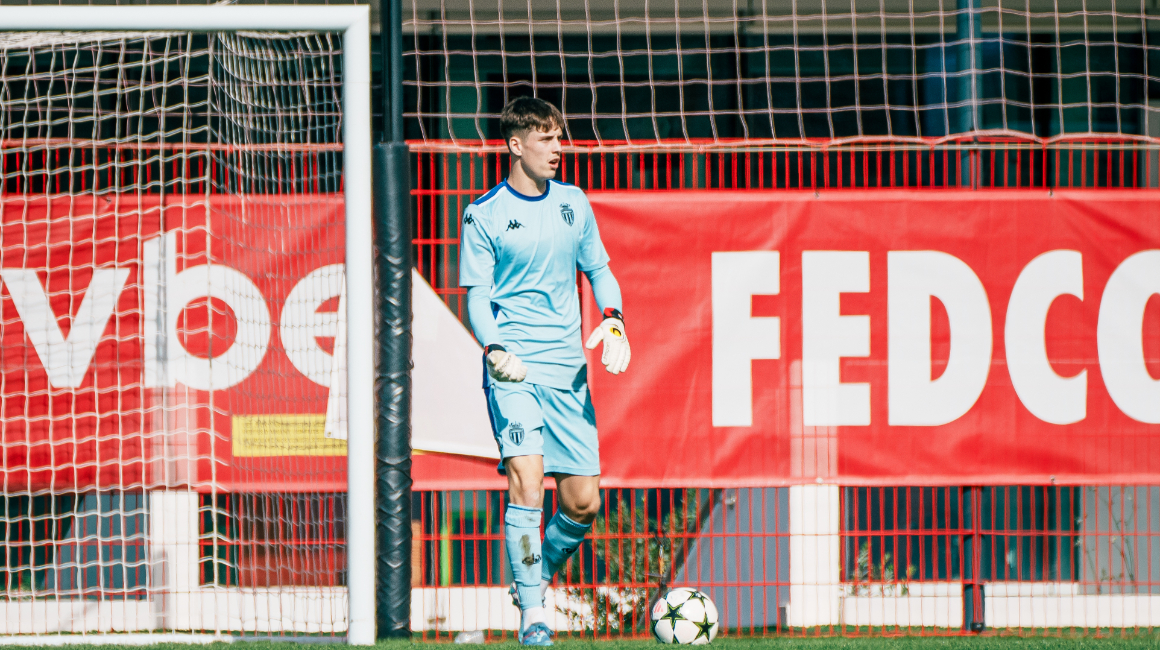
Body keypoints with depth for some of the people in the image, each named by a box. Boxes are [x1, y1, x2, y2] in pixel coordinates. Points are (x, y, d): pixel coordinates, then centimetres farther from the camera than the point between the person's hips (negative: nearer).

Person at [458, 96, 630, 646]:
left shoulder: (573, 204, 11)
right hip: (514, 368, -4)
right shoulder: (485, 214, -1)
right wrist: (495, 349, -20)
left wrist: (612, 321, 1)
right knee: (526, 481, -19)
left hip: (568, 371, 4)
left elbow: (599, 271, 20)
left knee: (583, 503, 1)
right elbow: (477, 296, -2)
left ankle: (537, 575, 29)